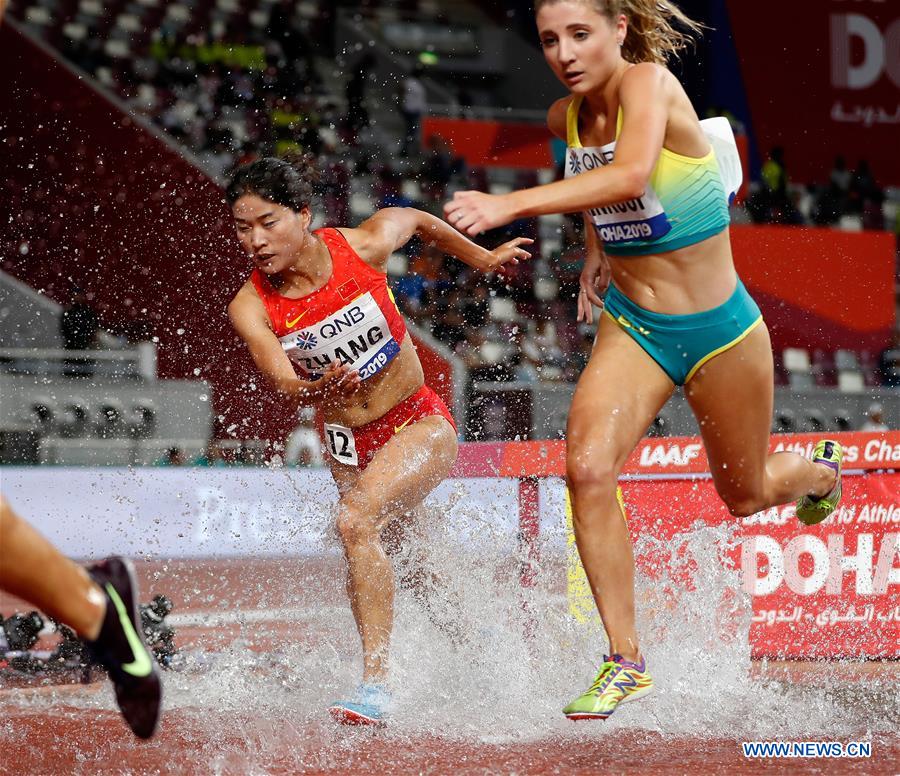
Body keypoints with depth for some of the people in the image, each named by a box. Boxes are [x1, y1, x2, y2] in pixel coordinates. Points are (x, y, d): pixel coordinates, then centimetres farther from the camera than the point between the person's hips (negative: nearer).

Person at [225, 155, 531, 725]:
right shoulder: (251, 308, -15)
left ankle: (376, 682, -31)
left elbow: (416, 220, 5)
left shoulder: (366, 246, -17)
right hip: (349, 444, 4)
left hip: (420, 423, -4)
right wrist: (326, 386, -47)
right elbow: (286, 383, -25)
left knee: (355, 520, -29)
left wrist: (483, 258, 19)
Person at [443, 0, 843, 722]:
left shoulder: (650, 82, -24)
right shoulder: (567, 116, -4)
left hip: (719, 330, -4)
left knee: (747, 494, 16)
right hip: (632, 326, 4)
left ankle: (819, 470, 54)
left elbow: (630, 177, -45)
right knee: (587, 467, -21)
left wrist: (510, 204, -51)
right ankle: (626, 661, -12)